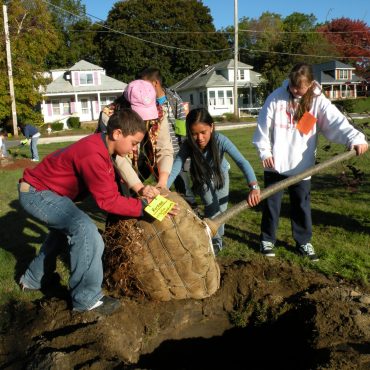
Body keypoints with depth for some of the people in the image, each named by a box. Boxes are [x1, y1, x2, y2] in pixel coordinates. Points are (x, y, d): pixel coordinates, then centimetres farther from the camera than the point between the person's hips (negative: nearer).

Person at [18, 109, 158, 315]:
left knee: (66, 226, 31)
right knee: (85, 230, -24)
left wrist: (138, 196, -9)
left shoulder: (101, 147, 0)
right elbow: (107, 201, -27)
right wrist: (143, 206, -23)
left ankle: (33, 280, 48)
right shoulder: (93, 155, -30)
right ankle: (87, 299, -10)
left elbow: (110, 189, 2)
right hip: (36, 192, -11)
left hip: (42, 189, 11)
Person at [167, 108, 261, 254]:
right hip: (202, 176, 0)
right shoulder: (187, 146, -36)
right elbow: (174, 169, -44)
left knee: (221, 207, 6)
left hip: (220, 173, 1)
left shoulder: (220, 140, -39)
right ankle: (216, 240, 11)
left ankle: (217, 236, 32)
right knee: (212, 207, -11)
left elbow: (242, 162, -47)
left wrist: (254, 187, -61)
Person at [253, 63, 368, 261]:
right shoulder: (276, 97, -5)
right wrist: (264, 152, -5)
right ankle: (267, 239, 25)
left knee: (301, 204, 12)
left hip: (301, 165, 1)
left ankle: (304, 241, 28)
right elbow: (263, 126, -1)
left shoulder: (318, 101, -4)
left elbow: (337, 121, -17)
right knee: (271, 203, 9)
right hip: (275, 163, 0)